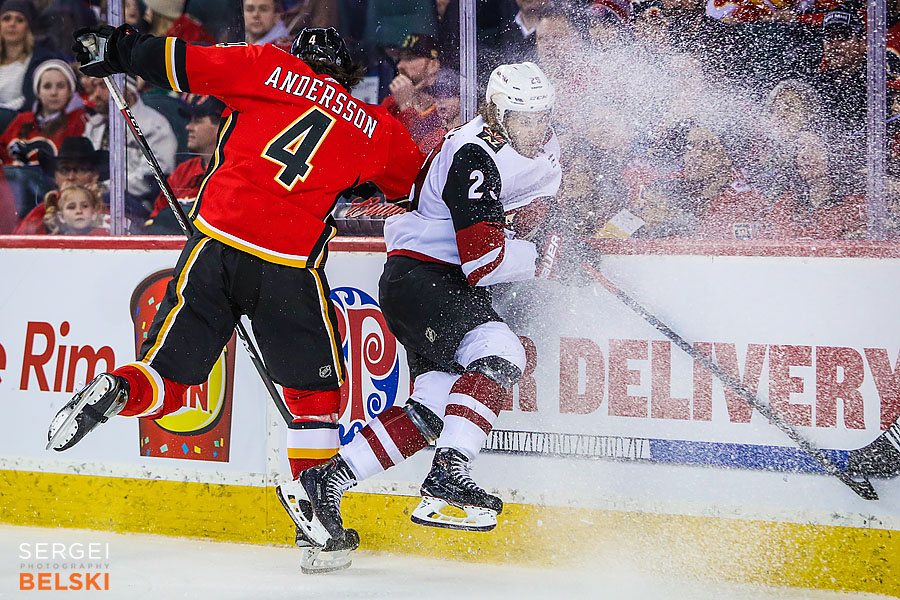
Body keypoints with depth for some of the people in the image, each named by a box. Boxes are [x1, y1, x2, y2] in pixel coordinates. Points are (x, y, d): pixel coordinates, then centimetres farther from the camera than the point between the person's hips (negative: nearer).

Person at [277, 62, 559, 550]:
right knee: (499, 354, -29)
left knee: (432, 408, 2)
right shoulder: (474, 157, -23)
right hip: (417, 276, -10)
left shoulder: (541, 145, 6)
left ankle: (322, 482, 7)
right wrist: (542, 256, -17)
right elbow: (483, 261, -29)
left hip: (450, 286, 10)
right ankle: (447, 477, -35)